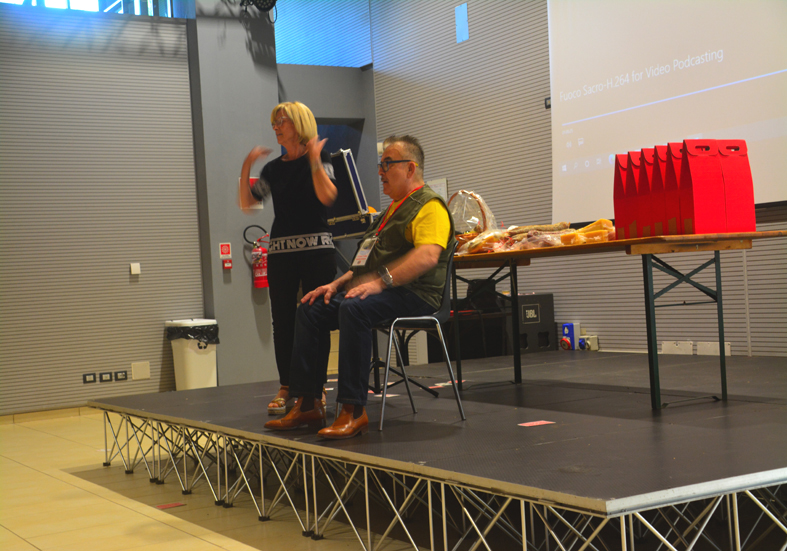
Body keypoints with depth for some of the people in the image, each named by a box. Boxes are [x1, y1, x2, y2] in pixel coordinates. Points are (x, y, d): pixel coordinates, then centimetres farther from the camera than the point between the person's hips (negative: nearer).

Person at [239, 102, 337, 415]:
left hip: (316, 248, -5)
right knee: (282, 320, 4)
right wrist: (246, 166, 3)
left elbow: (327, 197, -16)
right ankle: (286, 388, 10)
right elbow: (246, 203, 11)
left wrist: (314, 159, -17)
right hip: (280, 250, 5)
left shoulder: (319, 159, 1)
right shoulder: (273, 168, 14)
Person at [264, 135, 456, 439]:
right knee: (310, 310, -2)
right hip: (383, 290, 10)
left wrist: (380, 282, -30)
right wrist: (337, 284, 14)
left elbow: (427, 256, -25)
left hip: (413, 294, -10)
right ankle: (308, 404, -3)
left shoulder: (429, 206, -7)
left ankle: (353, 411, -33)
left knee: (353, 309, -36)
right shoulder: (395, 207, 26)